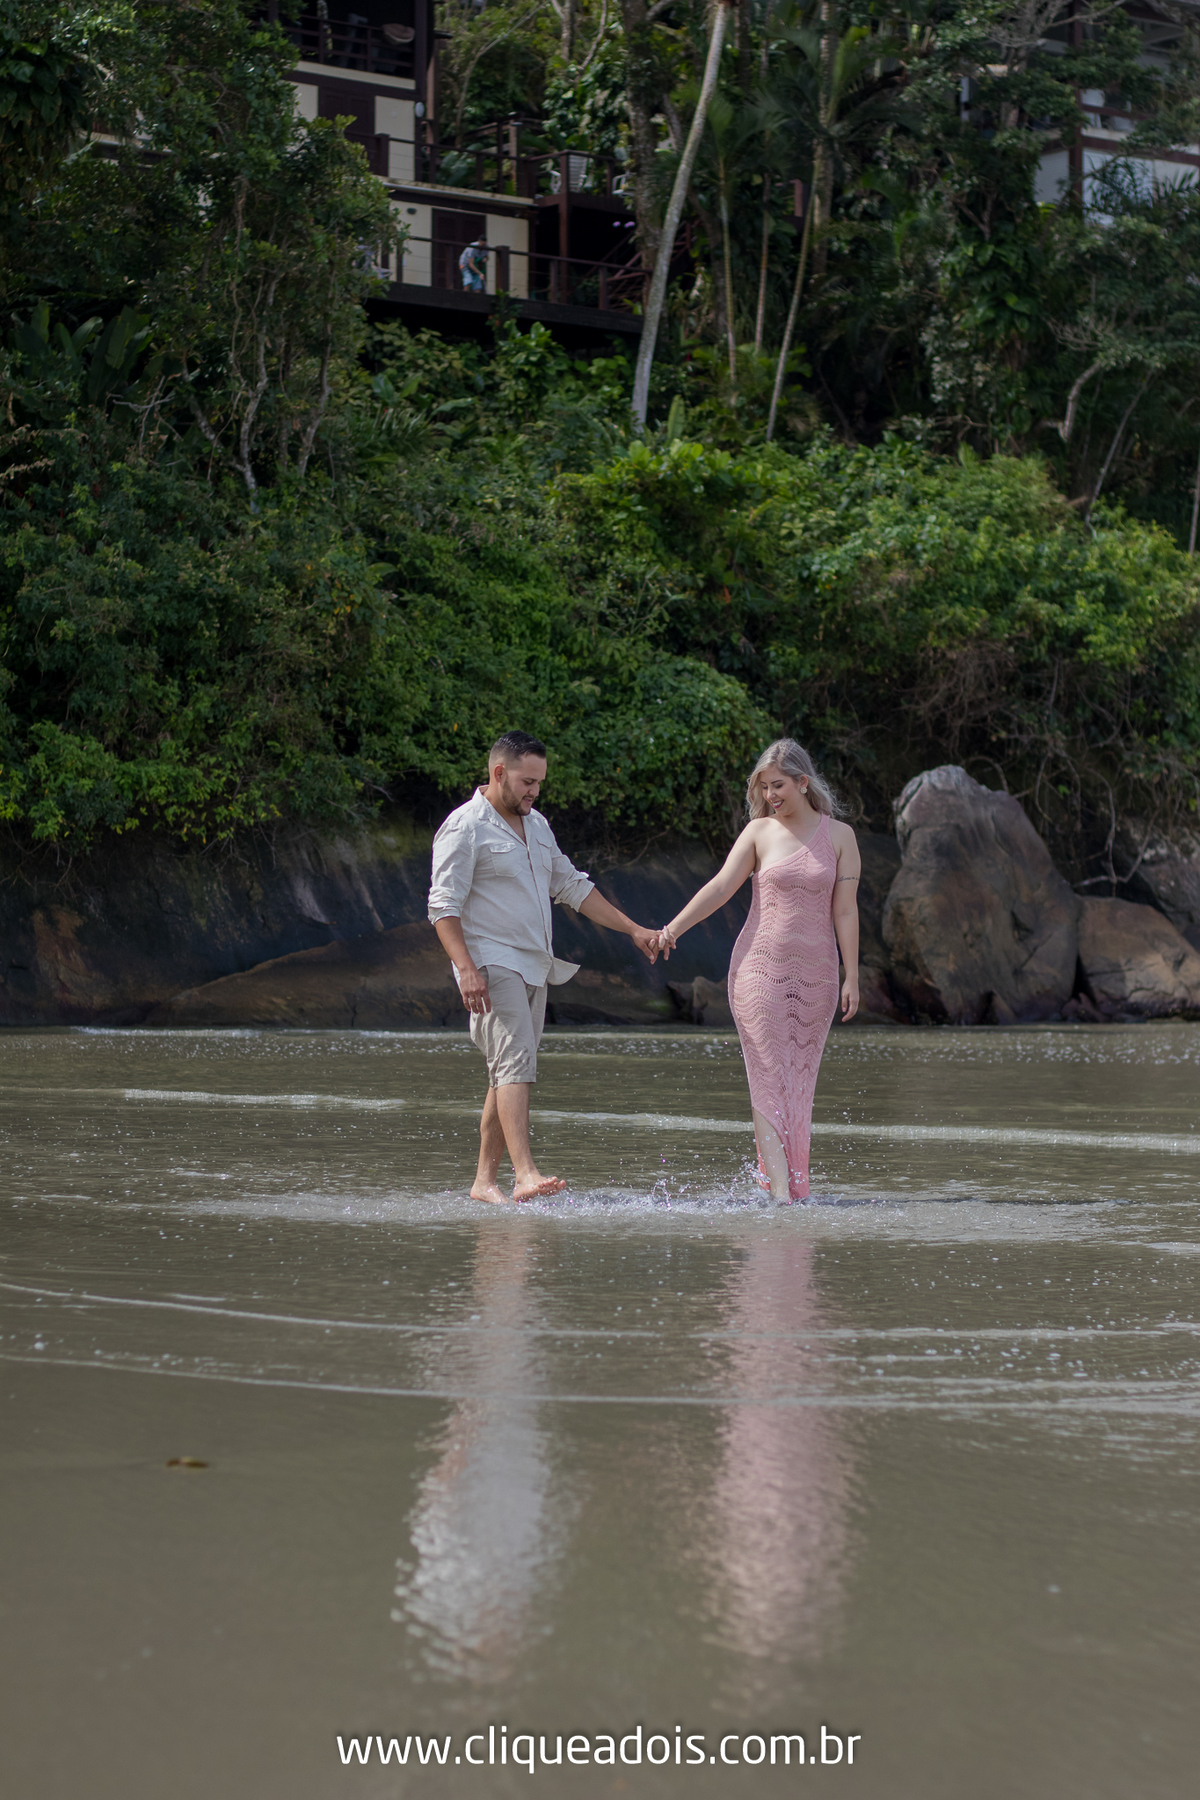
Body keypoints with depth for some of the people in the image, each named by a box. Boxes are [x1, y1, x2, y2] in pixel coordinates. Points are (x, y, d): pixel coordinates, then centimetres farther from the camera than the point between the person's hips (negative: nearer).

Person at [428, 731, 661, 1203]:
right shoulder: (465, 827, -7)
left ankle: (485, 1180, 9)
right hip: (492, 964, -8)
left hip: (534, 968, 8)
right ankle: (525, 1174, -32)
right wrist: (466, 969, -25)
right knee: (515, 1063, -21)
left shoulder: (537, 825, 19)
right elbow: (444, 906, -13)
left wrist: (633, 930, 20)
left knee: (509, 1074, 6)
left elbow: (572, 885, 26)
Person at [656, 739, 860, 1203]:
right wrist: (673, 928, -16)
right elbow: (721, 886, -3)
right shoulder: (760, 832, 4)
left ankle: (797, 1188, 8)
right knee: (770, 1082, -8)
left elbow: (845, 910, 3)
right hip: (760, 968, -1)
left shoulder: (839, 836, 5)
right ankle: (779, 1190, -14)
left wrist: (851, 977, 0)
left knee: (800, 1085, 3)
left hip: (814, 973, 1)